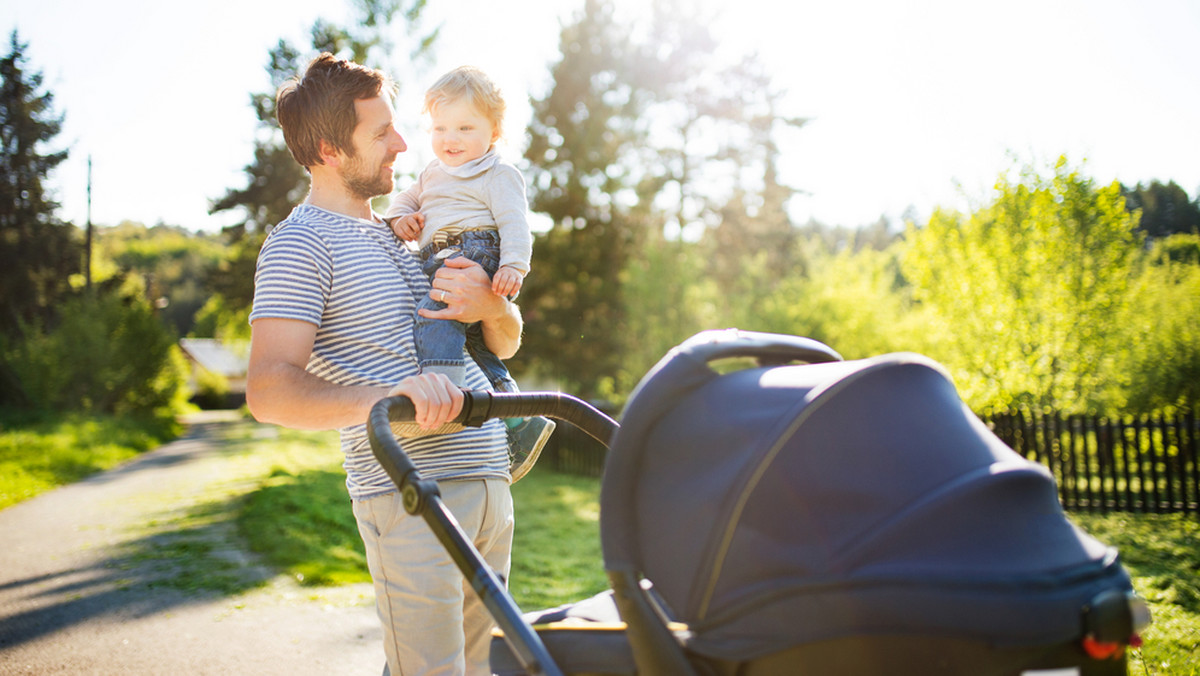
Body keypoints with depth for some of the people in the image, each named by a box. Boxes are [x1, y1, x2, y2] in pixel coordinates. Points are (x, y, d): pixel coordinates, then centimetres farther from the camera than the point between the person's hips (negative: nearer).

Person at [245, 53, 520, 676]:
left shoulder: (400, 230, 21)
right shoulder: (300, 244, -6)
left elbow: (505, 344, 22)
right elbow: (268, 390, -20)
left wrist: (490, 307, -3)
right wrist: (385, 395, -36)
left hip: (488, 478, 8)